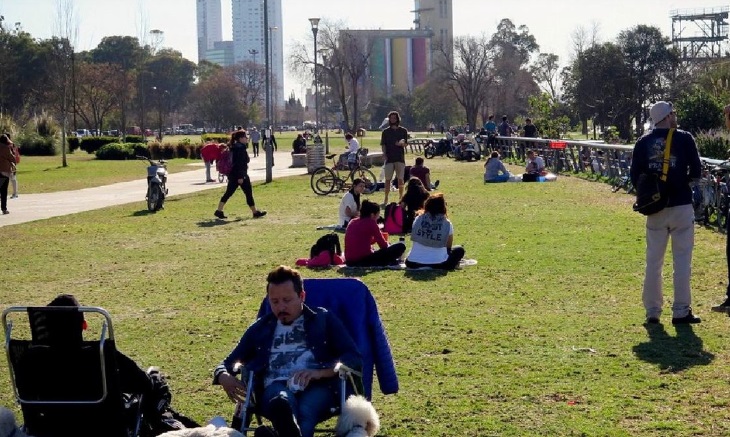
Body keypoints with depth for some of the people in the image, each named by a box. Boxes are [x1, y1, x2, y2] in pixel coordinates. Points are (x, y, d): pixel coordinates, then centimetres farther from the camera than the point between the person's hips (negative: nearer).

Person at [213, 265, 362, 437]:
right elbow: (228, 364, 29)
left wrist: (320, 372, -10)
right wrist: (225, 377, 2)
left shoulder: (324, 320, 21)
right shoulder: (260, 329, 29)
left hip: (317, 386, -1)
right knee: (282, 402, -40)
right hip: (277, 387, 1)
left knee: (304, 412, -40)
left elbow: (354, 358, 11)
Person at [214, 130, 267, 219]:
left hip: (233, 175, 9)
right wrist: (241, 177, -24)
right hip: (241, 175, -9)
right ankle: (255, 212, 10)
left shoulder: (234, 147, 13)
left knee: (228, 193, 8)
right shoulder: (240, 148, -16)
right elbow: (240, 163, -22)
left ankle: (219, 211, 5)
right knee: (248, 193, 1)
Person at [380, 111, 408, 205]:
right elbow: (383, 145, 6)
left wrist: (401, 143, -22)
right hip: (389, 158, 0)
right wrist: (384, 154, -10)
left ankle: (401, 198, 7)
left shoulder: (403, 131, 8)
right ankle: (386, 199, 5)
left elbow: (405, 144, 1)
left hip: (400, 158, 0)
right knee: (388, 179, 0)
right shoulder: (386, 131, 9)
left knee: (400, 179, -1)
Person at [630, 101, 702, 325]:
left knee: (653, 261, 10)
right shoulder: (684, 139, -4)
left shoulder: (643, 143, 3)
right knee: (682, 261, 2)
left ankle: (652, 311, 12)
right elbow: (696, 171, -5)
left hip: (655, 208, 3)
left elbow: (635, 176, 1)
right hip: (681, 207, -3)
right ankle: (681, 311, 1)